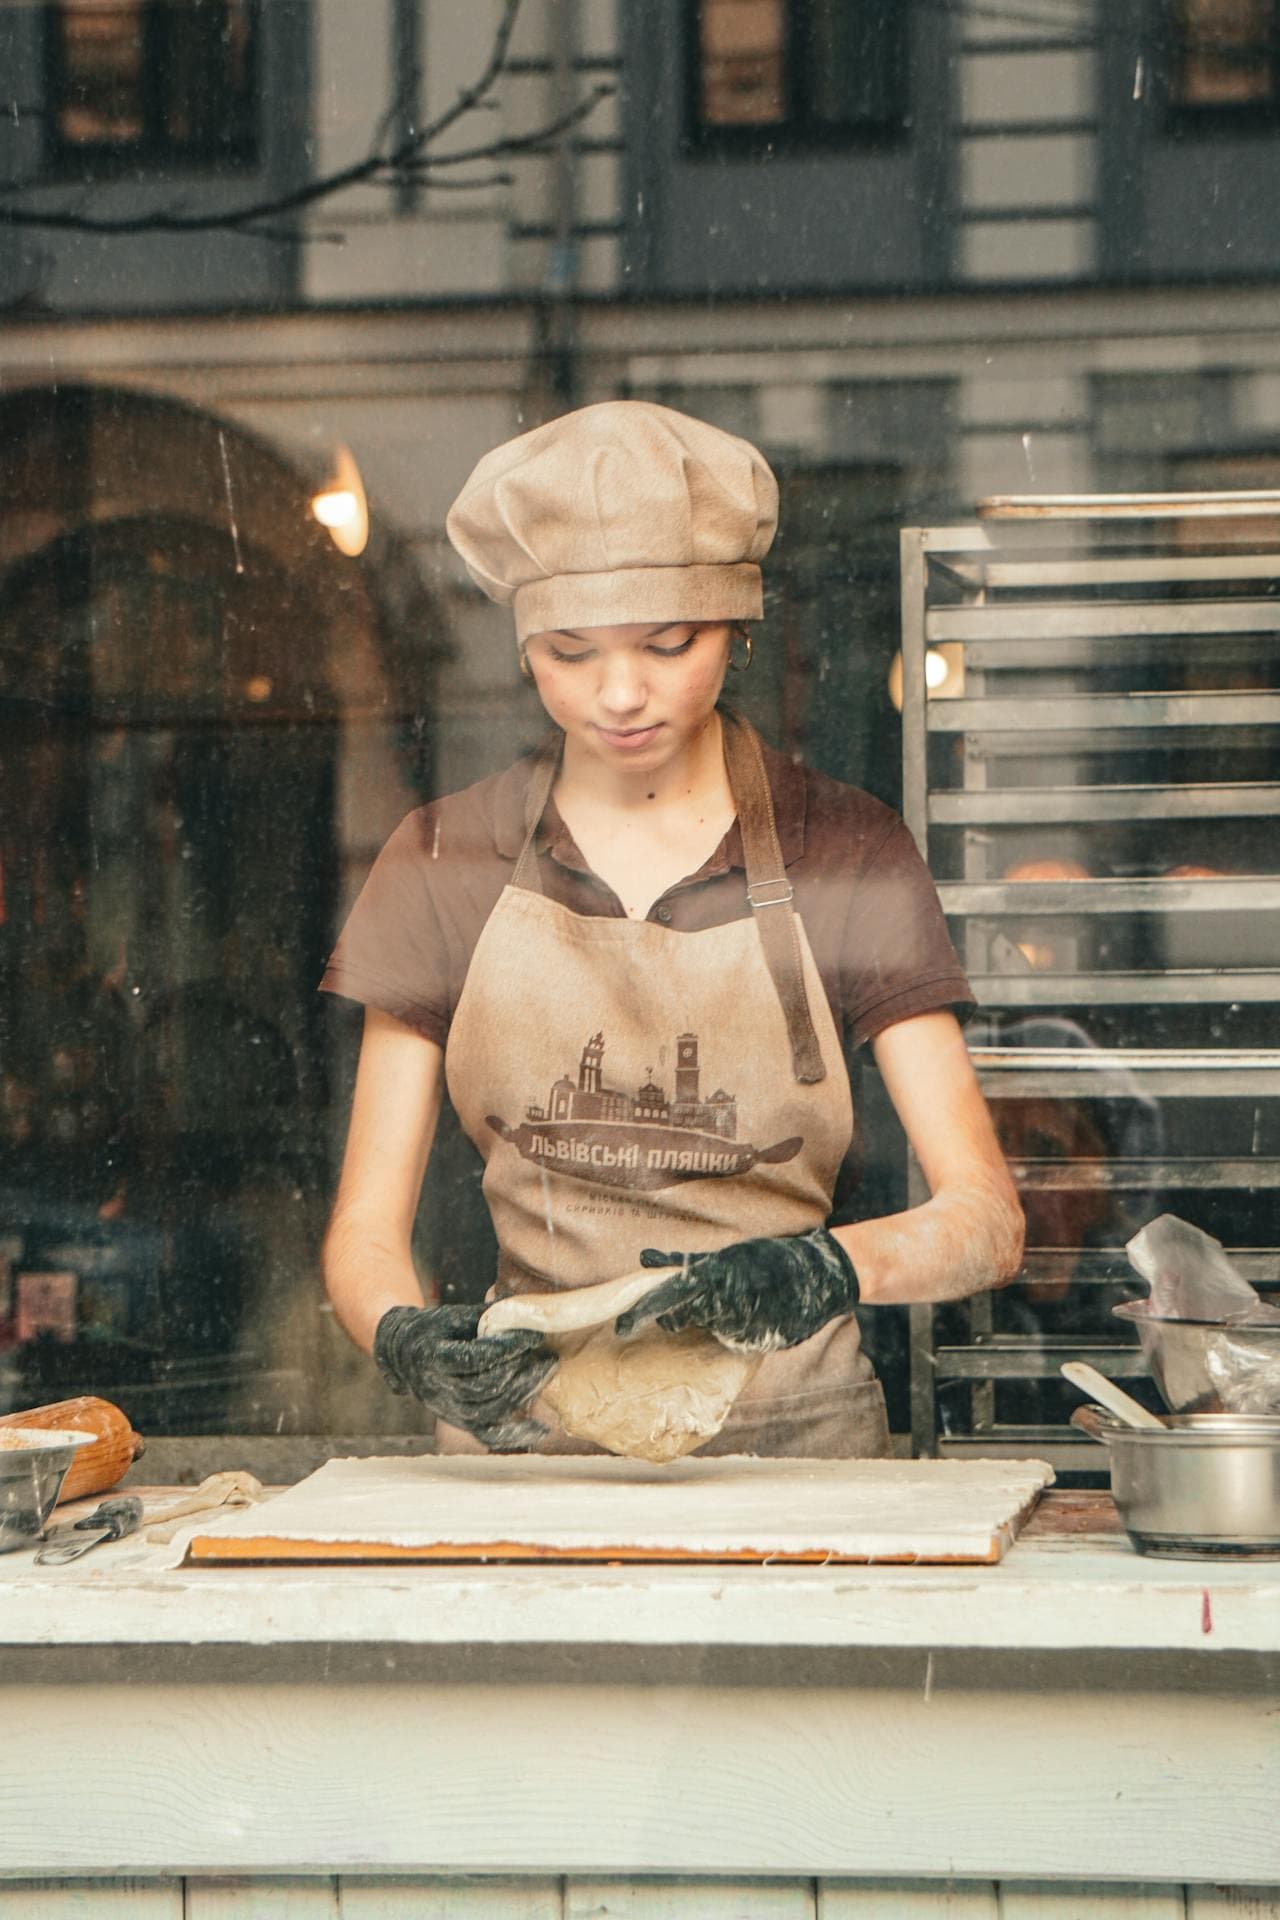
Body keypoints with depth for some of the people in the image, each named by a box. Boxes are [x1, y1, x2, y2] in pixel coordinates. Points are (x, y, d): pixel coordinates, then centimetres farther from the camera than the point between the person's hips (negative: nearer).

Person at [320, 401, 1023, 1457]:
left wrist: (831, 1268, -24)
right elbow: (366, 1231, 6)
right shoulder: (447, 865, 9)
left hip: (791, 1441, -1)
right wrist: (403, 1335, -17)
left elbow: (985, 1221, -2)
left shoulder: (846, 856, 5)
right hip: (523, 1441, 1)